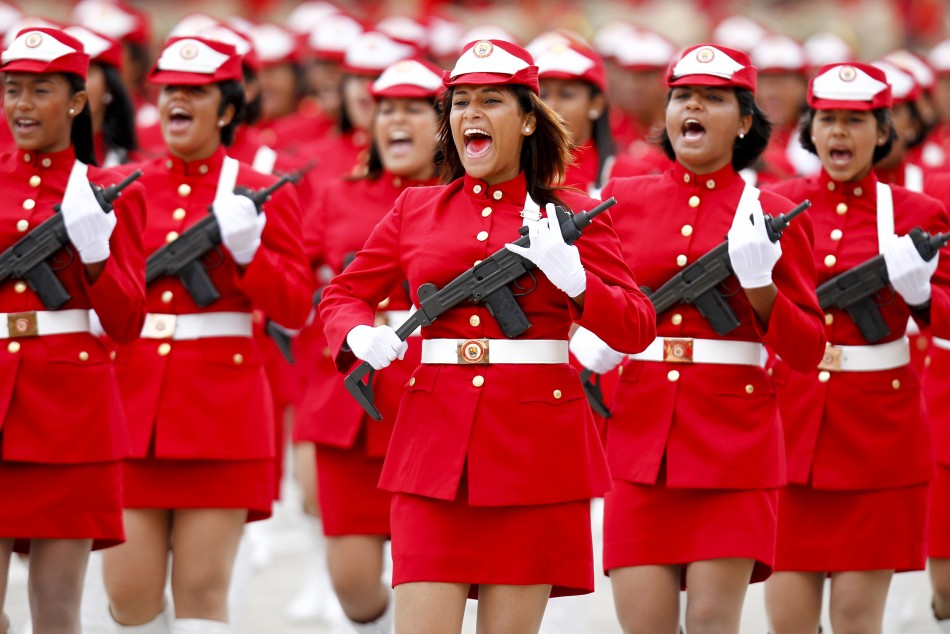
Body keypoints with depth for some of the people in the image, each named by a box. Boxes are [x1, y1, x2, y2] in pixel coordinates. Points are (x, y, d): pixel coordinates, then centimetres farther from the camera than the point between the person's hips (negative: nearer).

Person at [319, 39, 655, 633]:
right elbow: (342, 296, 18)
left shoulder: (571, 214, 4)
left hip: (537, 450, -1)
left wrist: (571, 278, -19)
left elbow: (637, 328, -1)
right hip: (436, 447, 1)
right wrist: (360, 337, -5)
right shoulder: (416, 210, 10)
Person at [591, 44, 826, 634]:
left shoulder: (771, 214, 2)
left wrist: (758, 284, -15)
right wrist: (589, 341, -2)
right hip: (641, 434, 2)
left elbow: (807, 349, 1)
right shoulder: (624, 199, 8)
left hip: (734, 443, -2)